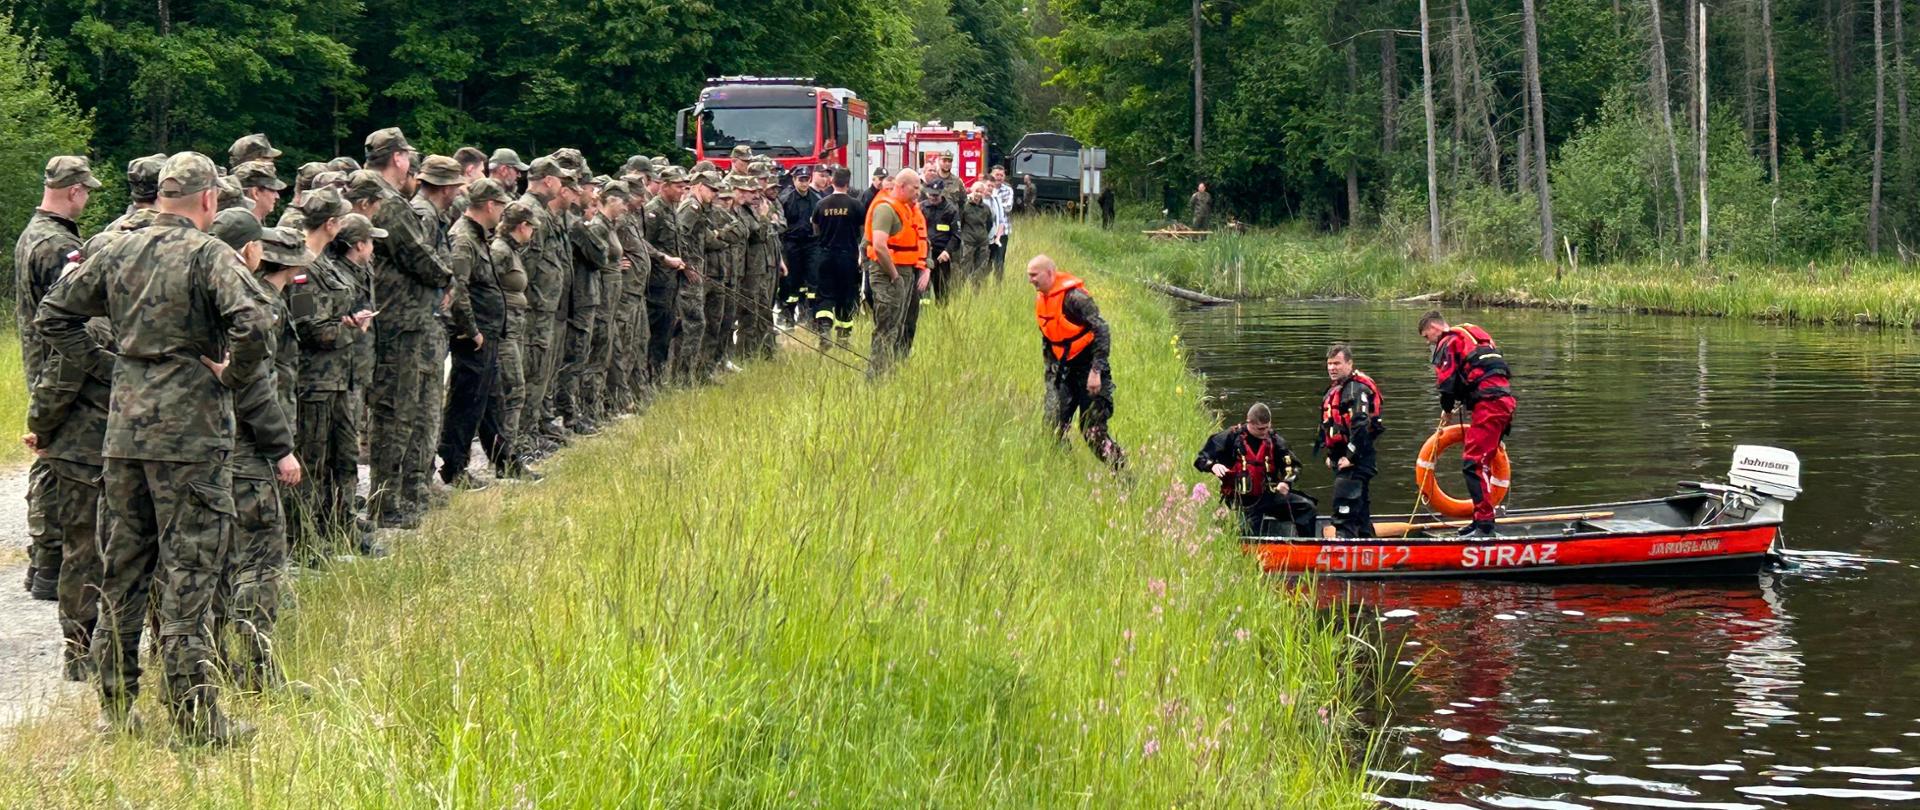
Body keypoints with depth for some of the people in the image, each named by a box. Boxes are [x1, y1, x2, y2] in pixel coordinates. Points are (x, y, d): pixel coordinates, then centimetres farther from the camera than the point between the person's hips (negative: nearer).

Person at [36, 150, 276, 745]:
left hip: (124, 429, 6)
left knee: (121, 570, 14)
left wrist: (104, 367, 14)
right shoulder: (209, 255, -10)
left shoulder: (118, 254, 9)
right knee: (187, 574, -3)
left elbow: (53, 315, 15)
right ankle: (196, 718, -2)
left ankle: (115, 706, 20)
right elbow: (252, 323, -25)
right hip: (190, 433, -6)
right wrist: (236, 376, -9)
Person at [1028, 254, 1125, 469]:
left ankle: (1122, 473, -2)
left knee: (1093, 431, -10)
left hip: (1086, 369, -8)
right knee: (1054, 427, 1)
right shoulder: (1041, 300, 9)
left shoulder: (1074, 296, -18)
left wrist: (1096, 371, -25)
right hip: (1062, 371, 8)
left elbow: (1102, 330, -22)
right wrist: (1050, 370, 20)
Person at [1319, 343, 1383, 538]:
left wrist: (1351, 457, -22)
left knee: (1344, 508, -17)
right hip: (1341, 460, 10)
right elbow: (1327, 426, 28)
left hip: (1356, 462, -10)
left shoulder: (1357, 390, -14)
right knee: (1360, 509, 16)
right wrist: (1331, 455, 23)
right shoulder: (1334, 390, 18)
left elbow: (1361, 426, -24)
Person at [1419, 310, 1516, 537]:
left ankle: (1484, 524, -17)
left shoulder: (1448, 342, 1)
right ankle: (1482, 521, 21)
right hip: (1504, 398, 9)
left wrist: (1447, 409, 14)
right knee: (1480, 461, 17)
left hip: (1488, 404, -9)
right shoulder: (1473, 335, 29)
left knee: (1474, 463, -11)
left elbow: (1447, 380, -3)